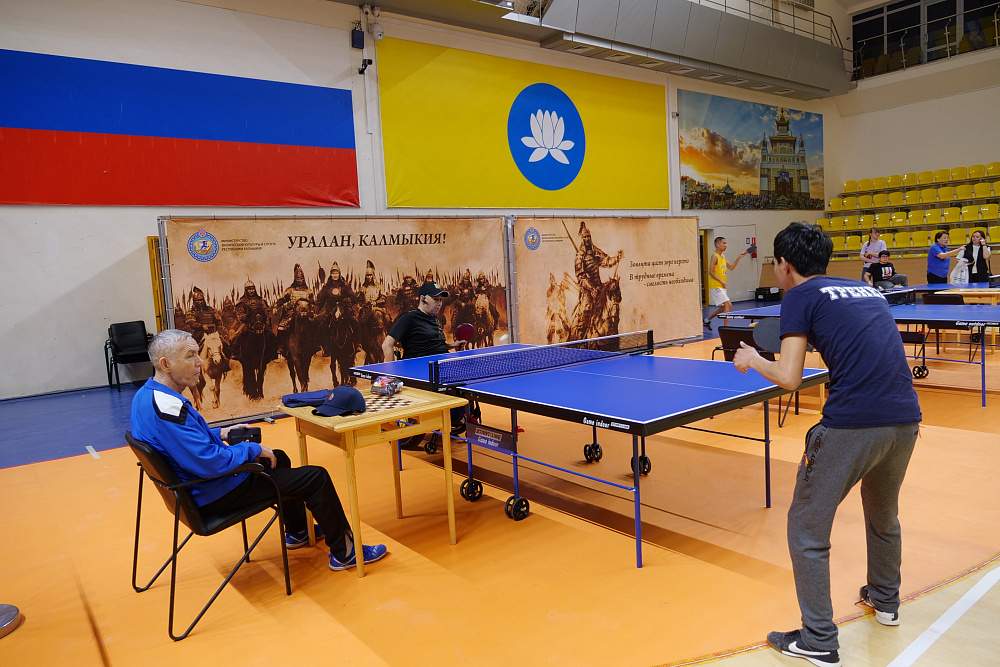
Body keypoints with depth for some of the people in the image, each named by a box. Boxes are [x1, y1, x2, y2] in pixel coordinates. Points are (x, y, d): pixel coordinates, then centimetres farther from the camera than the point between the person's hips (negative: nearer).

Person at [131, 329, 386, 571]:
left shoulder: (146, 394, 1)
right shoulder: (168, 407, -32)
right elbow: (210, 462, -34)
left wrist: (221, 434, 9)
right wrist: (254, 449, -19)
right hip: (214, 494, -11)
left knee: (278, 458, 31)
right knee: (316, 477, -5)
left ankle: (297, 531, 43)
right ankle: (344, 553, 10)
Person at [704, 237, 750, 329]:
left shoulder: (722, 256, 15)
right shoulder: (715, 256, -12)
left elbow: (731, 268, 17)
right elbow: (711, 272, -17)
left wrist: (739, 257, 9)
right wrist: (721, 281, -23)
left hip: (721, 287, 9)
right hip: (716, 286, -9)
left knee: (723, 307, 15)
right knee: (728, 305, -15)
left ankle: (706, 320, 28)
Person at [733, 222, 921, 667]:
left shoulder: (800, 297, 0)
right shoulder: (867, 290, 20)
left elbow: (789, 377, -8)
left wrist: (753, 361, 9)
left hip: (851, 425, -8)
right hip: (906, 417, 8)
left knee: (807, 530, 7)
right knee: (883, 514, 31)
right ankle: (885, 601, 51)